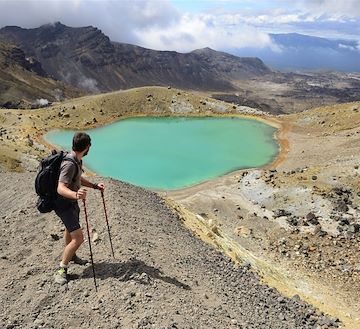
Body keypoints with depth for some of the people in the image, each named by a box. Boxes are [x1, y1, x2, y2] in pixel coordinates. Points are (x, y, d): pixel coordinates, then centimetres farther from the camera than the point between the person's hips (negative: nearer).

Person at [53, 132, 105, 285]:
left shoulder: (77, 160, 1)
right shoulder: (69, 164, -30)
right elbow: (61, 188, -37)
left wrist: (94, 186, 9)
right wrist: (75, 195, -55)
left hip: (71, 202, 10)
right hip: (64, 204, -10)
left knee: (70, 229, 29)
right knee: (78, 238, -14)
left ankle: (71, 255, 52)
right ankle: (61, 269, 1)